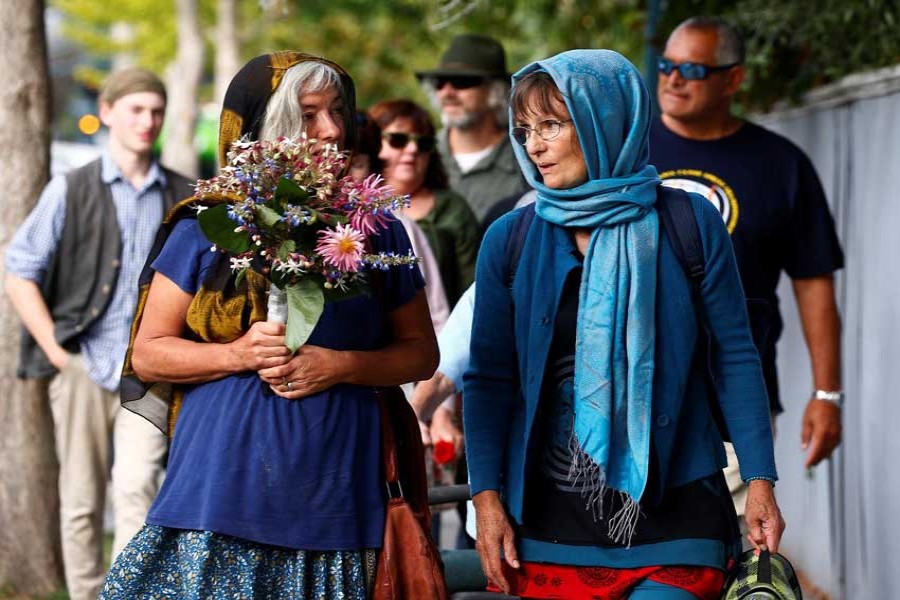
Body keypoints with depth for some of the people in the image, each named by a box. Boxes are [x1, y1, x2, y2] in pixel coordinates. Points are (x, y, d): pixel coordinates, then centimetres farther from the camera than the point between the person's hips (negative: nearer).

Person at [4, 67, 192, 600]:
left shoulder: (185, 198, 8)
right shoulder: (71, 191, 3)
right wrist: (56, 351, -5)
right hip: (83, 368, 0)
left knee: (136, 489, -16)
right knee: (82, 503, 4)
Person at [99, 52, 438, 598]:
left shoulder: (374, 231, 8)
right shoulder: (206, 229, 3)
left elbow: (421, 352, 11)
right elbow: (147, 356, 5)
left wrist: (342, 365, -8)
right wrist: (237, 355, -12)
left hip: (336, 488, 1)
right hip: (226, 486, -1)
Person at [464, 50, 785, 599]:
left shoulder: (687, 223, -1)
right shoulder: (510, 240, 3)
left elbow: (734, 358, 0)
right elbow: (489, 381, 4)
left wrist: (760, 482, -3)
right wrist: (487, 497, -3)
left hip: (671, 513, -2)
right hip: (550, 518, 2)